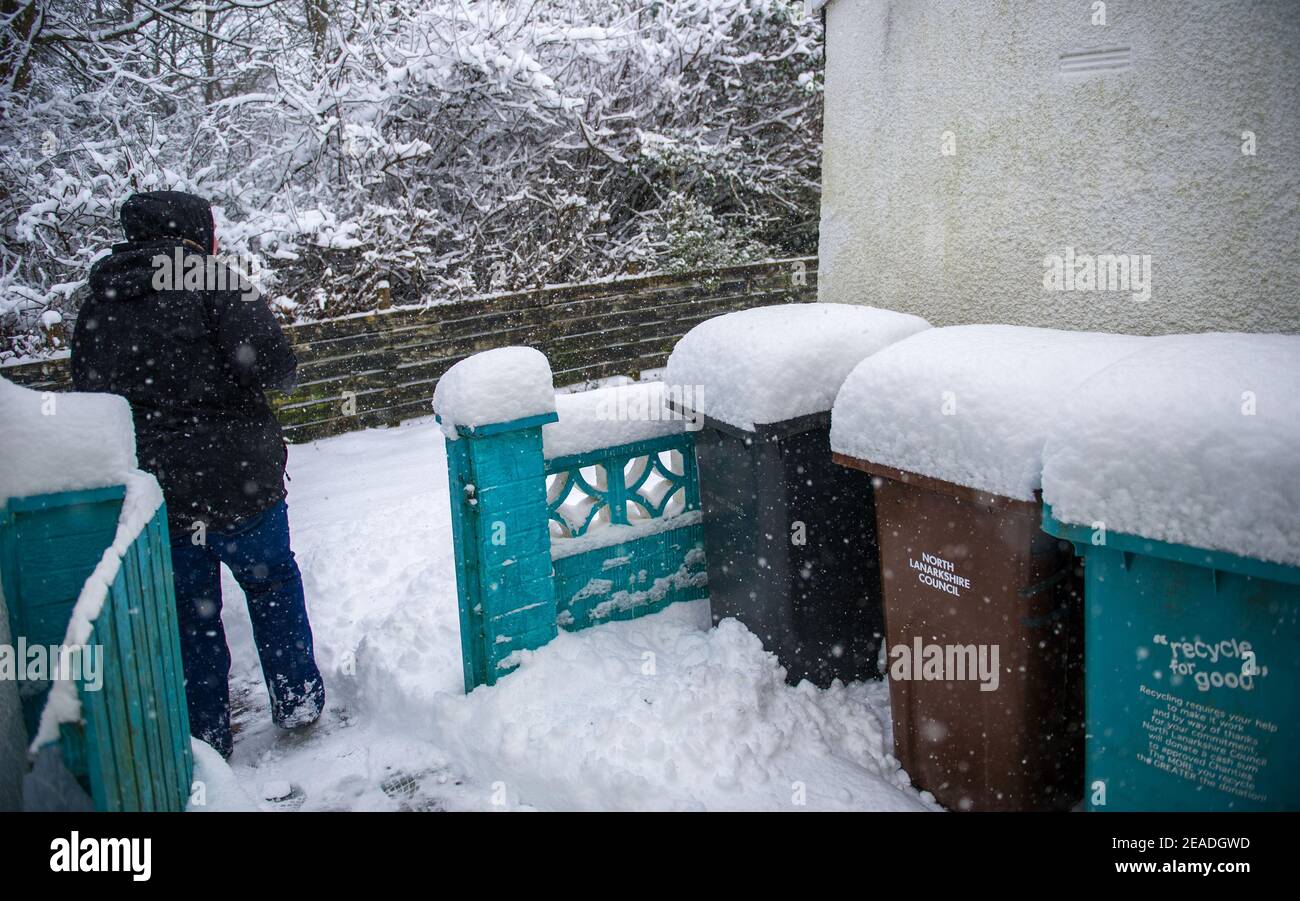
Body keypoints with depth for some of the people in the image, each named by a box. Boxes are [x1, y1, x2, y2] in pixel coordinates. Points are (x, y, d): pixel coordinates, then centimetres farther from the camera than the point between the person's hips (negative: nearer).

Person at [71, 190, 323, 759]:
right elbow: (270, 364, -21)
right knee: (273, 584, 19)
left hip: (153, 496, 4)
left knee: (189, 615, 16)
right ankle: (297, 701, 25)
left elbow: (87, 395, 12)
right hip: (237, 479, -4)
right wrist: (280, 372, 0)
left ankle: (207, 739, 25)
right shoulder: (212, 284, -9)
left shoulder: (97, 305, 8)